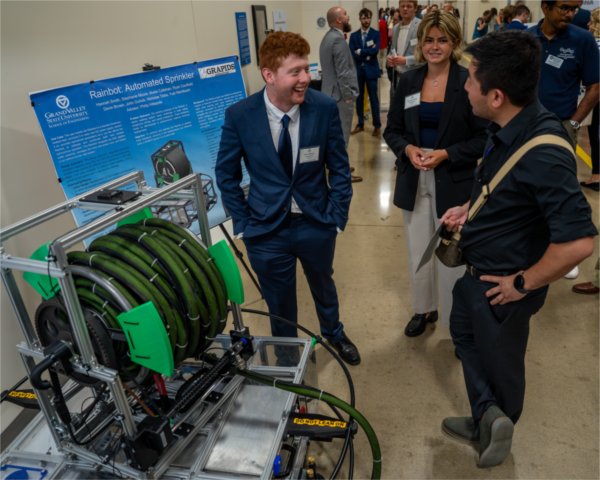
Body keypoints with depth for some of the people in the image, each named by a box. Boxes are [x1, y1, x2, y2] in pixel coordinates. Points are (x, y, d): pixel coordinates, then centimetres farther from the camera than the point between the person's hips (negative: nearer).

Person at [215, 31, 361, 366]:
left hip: (316, 224, 1)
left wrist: (337, 218, -6)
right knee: (280, 304, 18)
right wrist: (243, 224, -4)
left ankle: (334, 334, 59)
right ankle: (287, 360, 47)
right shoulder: (239, 116, -15)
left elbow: (340, 168, -4)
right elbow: (226, 174, -3)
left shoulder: (325, 108, -15)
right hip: (267, 229, -1)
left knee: (323, 285, 27)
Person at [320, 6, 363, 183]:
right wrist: (348, 95, -17)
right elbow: (342, 72, -22)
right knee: (341, 134, -3)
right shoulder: (338, 39, -19)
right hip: (340, 94, -10)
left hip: (330, 92, 10)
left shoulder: (328, 37, 13)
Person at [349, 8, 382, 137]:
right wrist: (367, 55, -13)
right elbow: (352, 54, -4)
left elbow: (375, 50, -14)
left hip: (371, 69, -3)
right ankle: (360, 124, 17)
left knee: (373, 98, 1)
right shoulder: (354, 35, 7)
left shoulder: (376, 34, 1)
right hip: (358, 70, 3)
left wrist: (360, 52, -10)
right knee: (359, 98, 8)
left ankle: (377, 125, 7)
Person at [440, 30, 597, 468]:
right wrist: (470, 210, 0)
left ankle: (496, 424, 39)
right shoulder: (507, 129, -4)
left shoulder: (543, 153, -33)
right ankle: (487, 418, 39)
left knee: (499, 360, 14)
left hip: (501, 285, -9)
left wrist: (523, 284, -22)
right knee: (464, 334, 23)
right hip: (476, 269, 9)